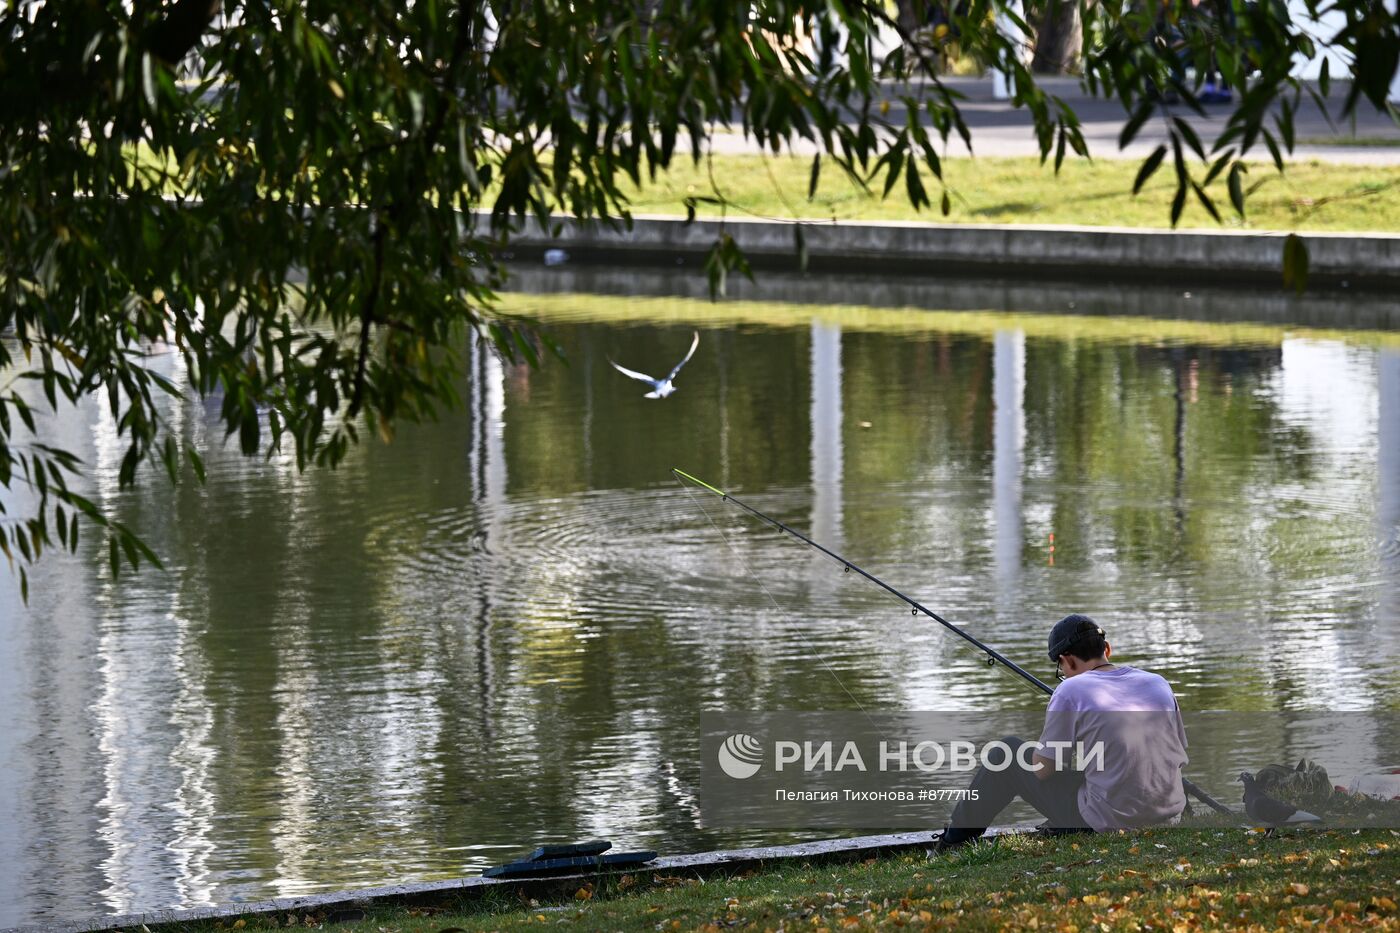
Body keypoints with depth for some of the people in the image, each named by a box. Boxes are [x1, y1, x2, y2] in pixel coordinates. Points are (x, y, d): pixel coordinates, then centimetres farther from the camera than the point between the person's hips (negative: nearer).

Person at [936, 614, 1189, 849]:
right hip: (1167, 822, 5)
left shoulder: (1071, 690, -9)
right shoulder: (1159, 685, 5)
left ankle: (957, 837, 31)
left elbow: (1042, 769, -3)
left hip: (1105, 825, -5)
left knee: (1009, 750, 15)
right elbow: (1179, 758, 14)